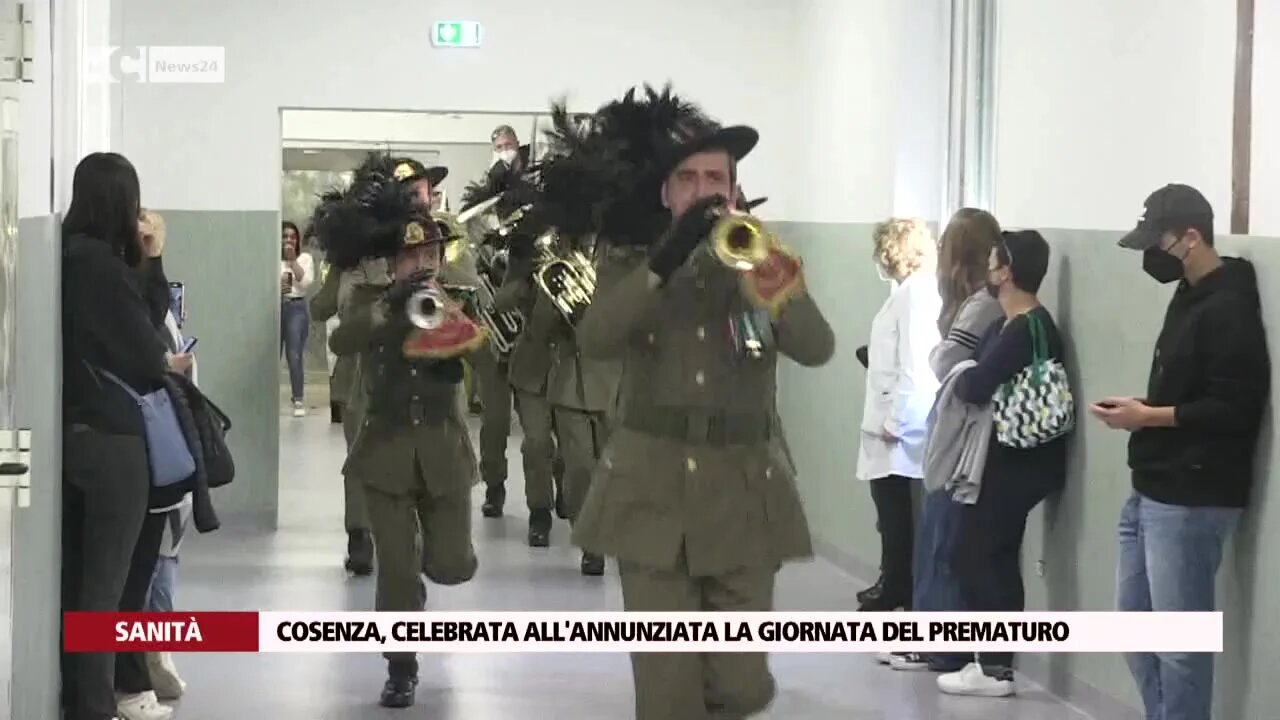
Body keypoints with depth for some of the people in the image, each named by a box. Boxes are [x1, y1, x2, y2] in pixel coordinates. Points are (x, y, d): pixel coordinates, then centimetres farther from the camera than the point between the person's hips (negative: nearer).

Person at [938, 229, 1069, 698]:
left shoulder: (1025, 330, -20)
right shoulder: (1014, 325, 13)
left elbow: (975, 386, -25)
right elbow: (983, 377, 10)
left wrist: (962, 379, -6)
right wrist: (969, 379, -9)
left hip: (1015, 463, -10)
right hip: (1012, 459, 10)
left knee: (971, 555, -5)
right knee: (996, 558, 12)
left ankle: (994, 667, -1)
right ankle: (997, 661, 17)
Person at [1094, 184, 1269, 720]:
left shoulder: (1229, 309, -15)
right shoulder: (1189, 298, 15)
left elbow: (1235, 409, -20)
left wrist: (1149, 417, -18)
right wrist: (1140, 408, 7)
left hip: (1190, 501, -10)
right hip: (1151, 494, 10)